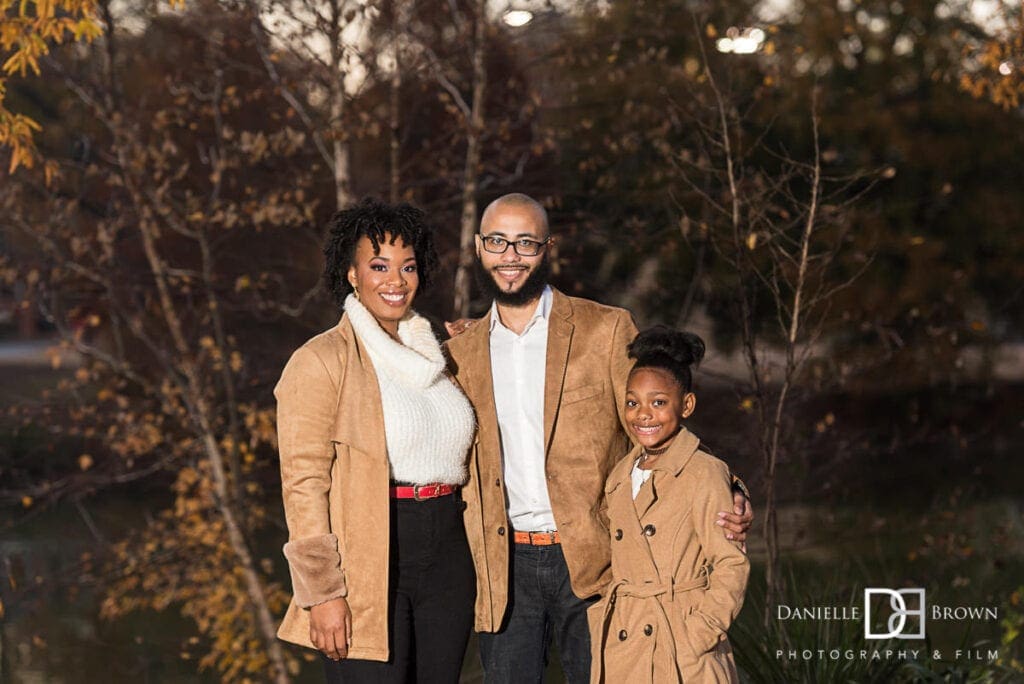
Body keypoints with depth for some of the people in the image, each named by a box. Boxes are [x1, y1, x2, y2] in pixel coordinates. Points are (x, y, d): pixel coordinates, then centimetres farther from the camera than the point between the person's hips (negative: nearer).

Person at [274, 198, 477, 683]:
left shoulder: (433, 356, 16)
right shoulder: (322, 361, -5)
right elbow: (304, 483, -11)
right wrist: (323, 593, -16)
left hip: (447, 560, 6)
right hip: (369, 563, -6)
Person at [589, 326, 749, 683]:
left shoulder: (703, 473, -6)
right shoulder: (620, 477, 12)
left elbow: (731, 566, -8)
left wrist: (695, 637, -12)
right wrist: (600, 632, 9)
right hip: (620, 651, 5)